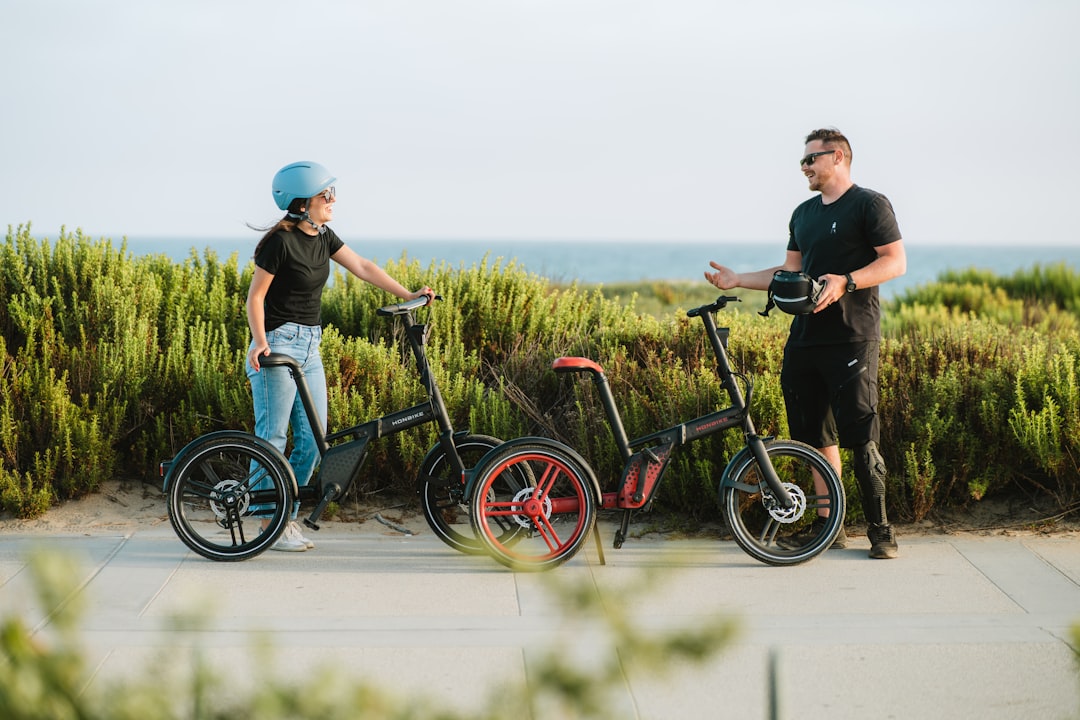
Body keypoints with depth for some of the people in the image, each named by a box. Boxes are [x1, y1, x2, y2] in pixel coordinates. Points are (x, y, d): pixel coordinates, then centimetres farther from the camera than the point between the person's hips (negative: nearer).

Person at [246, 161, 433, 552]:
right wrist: (260, 340, -21)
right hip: (278, 343, -8)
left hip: (309, 345, 8)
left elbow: (363, 268, 9)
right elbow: (256, 295, -11)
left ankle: (287, 516, 17)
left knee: (313, 437, 7)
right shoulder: (280, 241, -14)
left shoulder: (323, 236, 9)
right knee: (272, 437, -2)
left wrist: (409, 295, 3)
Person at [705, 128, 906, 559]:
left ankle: (880, 530, -2)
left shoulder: (869, 204, -3)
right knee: (817, 435, 8)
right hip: (804, 337, 7)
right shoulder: (803, 214, 20)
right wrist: (736, 280, 15)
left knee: (859, 438, -10)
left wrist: (844, 282, -22)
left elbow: (896, 262, -9)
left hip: (851, 340, -7)